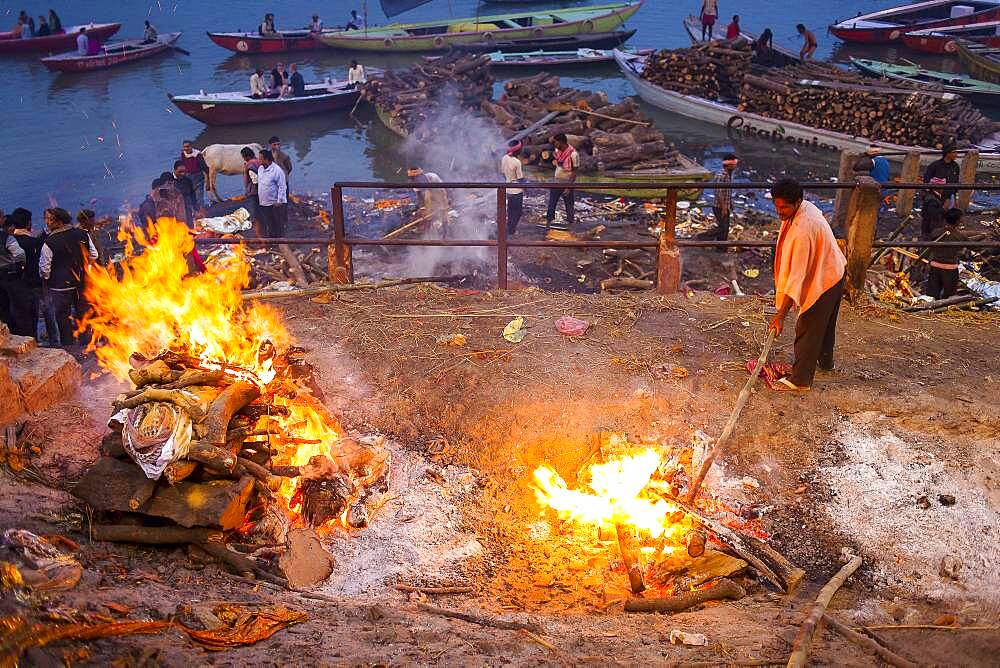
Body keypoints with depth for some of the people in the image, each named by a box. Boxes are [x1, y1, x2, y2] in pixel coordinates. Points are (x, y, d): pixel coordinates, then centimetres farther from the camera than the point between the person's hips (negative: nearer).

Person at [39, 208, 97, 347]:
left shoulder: (49, 242, -16)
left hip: (60, 286, -4)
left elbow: (44, 269, -12)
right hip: (82, 283, 5)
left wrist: (46, 279, 7)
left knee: (63, 317, 8)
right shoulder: (82, 235, -4)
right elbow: (94, 255, 6)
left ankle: (68, 345, 13)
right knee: (83, 314, 15)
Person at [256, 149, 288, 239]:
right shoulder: (260, 169, 8)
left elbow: (282, 187, -15)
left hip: (275, 203, -7)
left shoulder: (276, 170, -16)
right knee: (269, 226, 17)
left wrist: (279, 201, -18)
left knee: (278, 225, 2)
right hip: (264, 203, 7)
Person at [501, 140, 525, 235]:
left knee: (510, 210, 22)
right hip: (517, 190, -7)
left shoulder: (504, 158, -5)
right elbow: (520, 179, -19)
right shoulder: (517, 162, -26)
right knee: (517, 211, 10)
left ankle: (510, 228, 34)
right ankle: (511, 230, 18)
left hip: (508, 189, 7)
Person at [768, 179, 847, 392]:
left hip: (822, 280, -10)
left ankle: (800, 379, 8)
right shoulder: (806, 207, -7)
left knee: (807, 329, -1)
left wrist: (781, 314, -38)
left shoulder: (803, 230, -36)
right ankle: (825, 360, 47)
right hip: (834, 273, 10)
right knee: (826, 323, 27)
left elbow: (797, 274, -37)